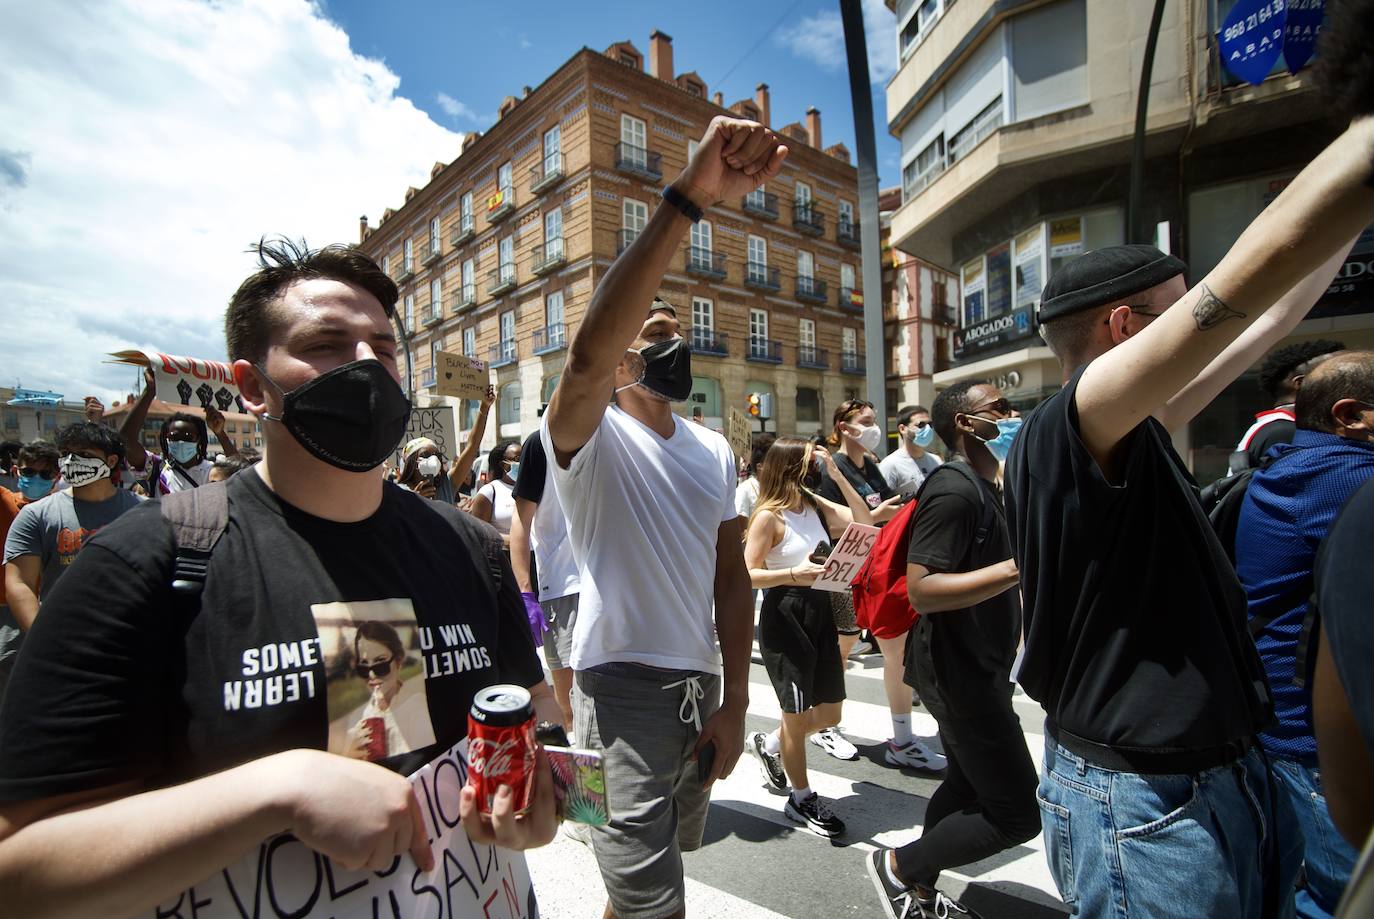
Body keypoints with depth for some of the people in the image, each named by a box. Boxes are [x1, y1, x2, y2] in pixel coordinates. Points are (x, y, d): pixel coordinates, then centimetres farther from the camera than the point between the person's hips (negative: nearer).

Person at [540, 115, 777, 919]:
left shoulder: (716, 451, 7)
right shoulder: (587, 436, -13)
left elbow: (731, 573, 5)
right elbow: (585, 353, -36)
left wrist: (734, 700, 0)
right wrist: (688, 199, -43)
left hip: (701, 683, 6)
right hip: (623, 685, -6)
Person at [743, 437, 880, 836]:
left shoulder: (815, 505, 5)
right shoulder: (769, 516, -14)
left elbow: (864, 520, 4)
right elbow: (747, 574, -16)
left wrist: (837, 475, -2)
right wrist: (792, 574, -31)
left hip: (819, 610, 7)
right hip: (784, 614, -7)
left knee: (829, 713, 15)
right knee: (798, 715, 8)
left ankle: (769, 744, 41)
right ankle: (801, 799, 29)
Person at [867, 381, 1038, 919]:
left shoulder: (980, 487, 12)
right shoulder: (954, 490, -22)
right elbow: (921, 589, -30)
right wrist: (1015, 568, -33)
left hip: (975, 668, 11)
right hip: (960, 672, -11)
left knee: (967, 786, 22)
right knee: (1018, 814, -3)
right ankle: (897, 866, 13)